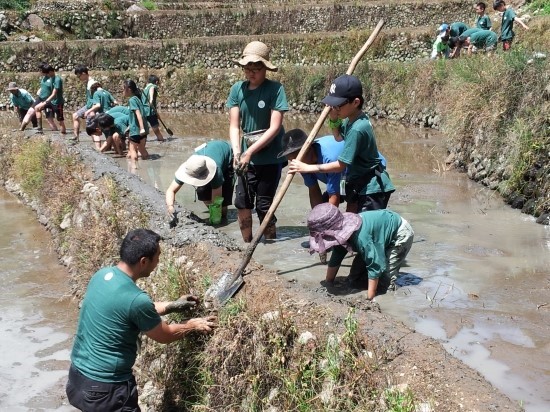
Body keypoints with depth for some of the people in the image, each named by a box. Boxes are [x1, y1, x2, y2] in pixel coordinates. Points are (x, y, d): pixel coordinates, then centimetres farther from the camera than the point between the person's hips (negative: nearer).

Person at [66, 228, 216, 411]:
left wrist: (173, 305, 20)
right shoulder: (136, 299, -25)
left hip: (78, 375, 8)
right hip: (104, 388, -8)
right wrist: (193, 325, 11)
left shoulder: (102, 275, -2)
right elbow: (164, 335, -8)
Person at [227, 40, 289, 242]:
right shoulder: (237, 89, -2)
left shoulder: (275, 89, -13)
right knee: (242, 202, 7)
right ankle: (247, 245, 24)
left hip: (270, 158, -4)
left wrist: (250, 151, -21)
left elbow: (274, 128, -17)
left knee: (264, 206, 2)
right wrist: (237, 152, -19)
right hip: (246, 157, 4)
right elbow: (234, 125, -3)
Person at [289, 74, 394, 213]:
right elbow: (339, 137, 22)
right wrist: (333, 119, 1)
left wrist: (307, 167, -20)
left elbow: (341, 165, -24)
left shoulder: (357, 128, -28)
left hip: (372, 188, -10)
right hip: (359, 185, 10)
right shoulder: (351, 120, -1)